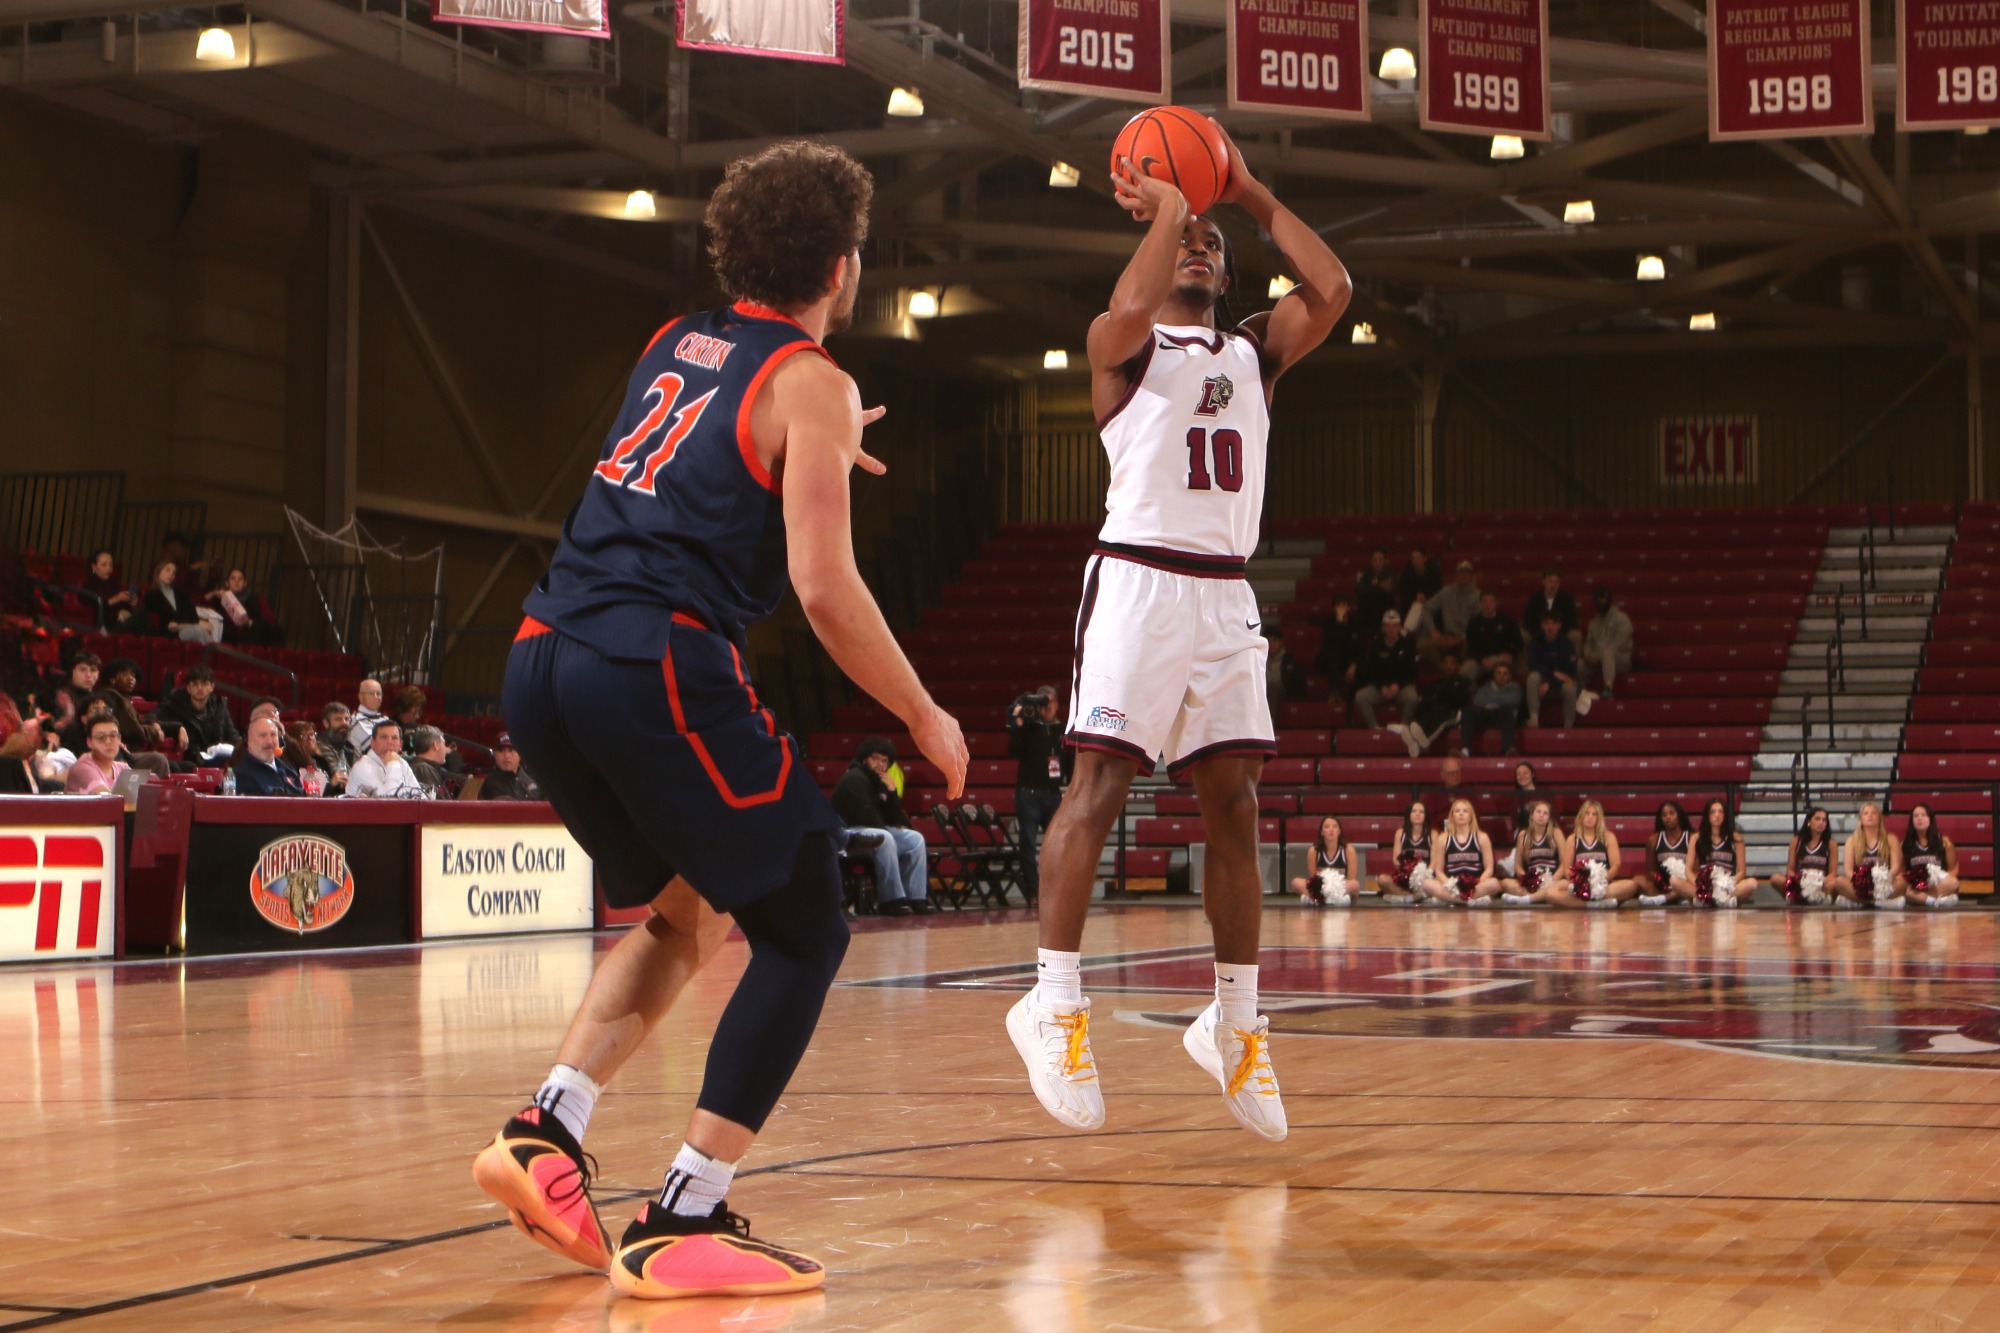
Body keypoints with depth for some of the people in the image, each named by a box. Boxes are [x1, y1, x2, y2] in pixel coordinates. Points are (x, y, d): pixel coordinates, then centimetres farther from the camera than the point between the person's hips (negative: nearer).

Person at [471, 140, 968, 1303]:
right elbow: (824, 589, -9)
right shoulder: (811, 384, 0)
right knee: (805, 933, 5)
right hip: (657, 667, -8)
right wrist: (925, 718, 3)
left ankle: (547, 1132, 10)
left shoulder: (673, 346, 21)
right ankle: (683, 1226, -2)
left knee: (685, 917, 26)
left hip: (542, 661, 8)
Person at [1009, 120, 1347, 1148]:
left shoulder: (1255, 352, 20)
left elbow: (1331, 289, 3)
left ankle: (1234, 1023, 10)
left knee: (1232, 804, 4)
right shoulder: (1125, 346, 6)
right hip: (1139, 578, -5)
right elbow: (1128, 310, -19)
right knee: (1098, 785, -11)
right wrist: (1164, 207, -5)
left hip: (1226, 595, 5)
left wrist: (1252, 196, 6)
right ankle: (1054, 1004, -7)